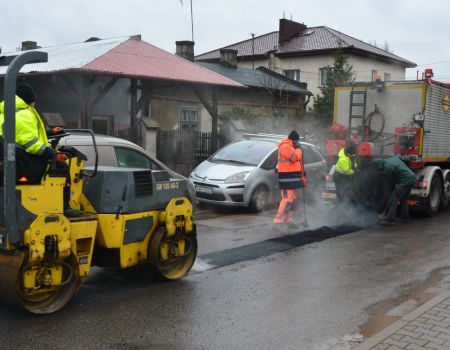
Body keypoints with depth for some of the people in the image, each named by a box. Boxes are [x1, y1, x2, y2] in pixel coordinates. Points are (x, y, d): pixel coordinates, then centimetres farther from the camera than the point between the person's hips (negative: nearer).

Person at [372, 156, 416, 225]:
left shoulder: (387, 169, -9)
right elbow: (407, 159, 21)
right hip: (412, 176, 10)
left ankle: (390, 219, -9)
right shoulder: (393, 158, 14)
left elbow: (393, 182, 1)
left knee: (393, 198, -7)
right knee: (403, 199, 22)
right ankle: (405, 217, 31)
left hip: (406, 180, -10)